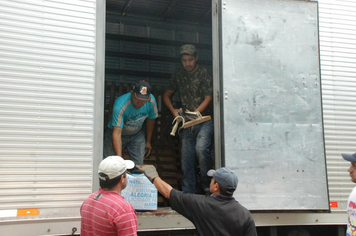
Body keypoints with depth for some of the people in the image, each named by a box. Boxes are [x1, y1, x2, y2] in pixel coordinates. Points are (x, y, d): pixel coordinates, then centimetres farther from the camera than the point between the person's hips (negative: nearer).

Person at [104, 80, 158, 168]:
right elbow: (117, 133, -39)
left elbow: (151, 121, -1)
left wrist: (148, 141, 7)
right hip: (118, 133, -3)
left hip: (137, 134, 3)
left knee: (138, 165, -8)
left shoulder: (151, 101, -21)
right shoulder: (120, 105, -36)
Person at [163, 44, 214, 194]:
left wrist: (194, 113, -17)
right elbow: (166, 95, 20)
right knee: (187, 158, 3)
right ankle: (188, 193, 12)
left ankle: (208, 186, -9)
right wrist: (173, 111, 4)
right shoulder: (178, 75, 11)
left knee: (201, 148, -27)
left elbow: (208, 98, -7)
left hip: (204, 120, -5)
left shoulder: (204, 73, -3)